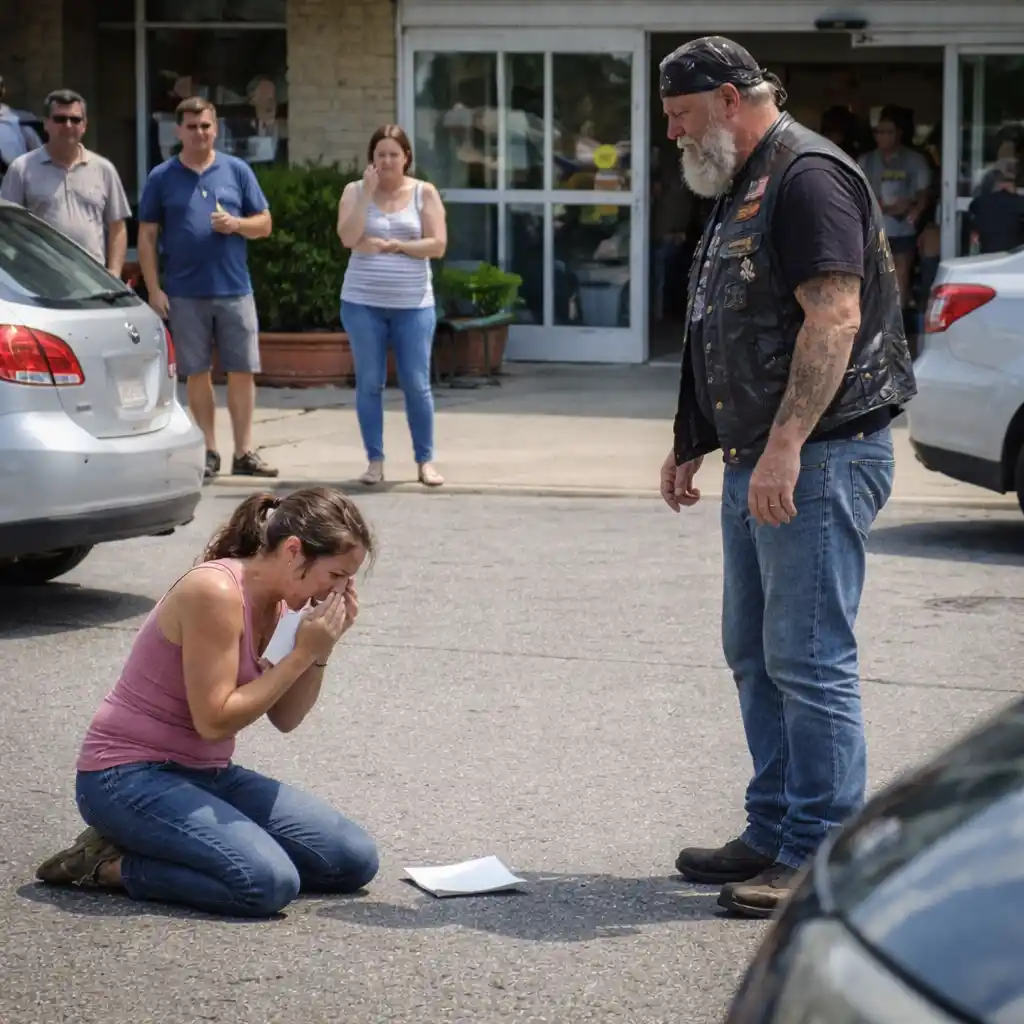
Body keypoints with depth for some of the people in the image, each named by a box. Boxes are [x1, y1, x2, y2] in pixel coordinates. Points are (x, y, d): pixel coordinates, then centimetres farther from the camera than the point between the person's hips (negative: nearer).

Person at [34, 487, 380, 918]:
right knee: (268, 883, -30)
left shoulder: (273, 603, 7)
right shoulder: (215, 593, -21)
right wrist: (303, 653, -19)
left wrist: (322, 649, -7)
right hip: (129, 776, -9)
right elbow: (214, 720, -22)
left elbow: (286, 718, 7)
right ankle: (108, 864, -8)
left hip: (208, 775, 9)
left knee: (355, 861, -1)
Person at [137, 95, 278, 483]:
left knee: (243, 371, 1)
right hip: (185, 294, -1)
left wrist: (237, 224, -13)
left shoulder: (237, 171, 6)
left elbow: (264, 223, 9)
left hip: (235, 290, 1)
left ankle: (243, 452, 8)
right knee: (198, 374, 5)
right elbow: (147, 237, 2)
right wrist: (154, 289, -5)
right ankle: (209, 452, 13)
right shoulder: (161, 177, 2)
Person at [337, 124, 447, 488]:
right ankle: (374, 461, 9)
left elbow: (437, 245, -5)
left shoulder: (424, 192, 3)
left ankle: (425, 461, 9)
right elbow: (348, 238, -12)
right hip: (363, 302, 0)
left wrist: (393, 245, -14)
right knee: (369, 383, 3)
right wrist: (368, 192, -13)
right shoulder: (355, 191, 3)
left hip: (413, 304, 0)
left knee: (417, 384, 0)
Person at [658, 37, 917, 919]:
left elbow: (834, 316, -23)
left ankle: (822, 859, -3)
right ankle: (775, 832, 23)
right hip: (761, 461, 11)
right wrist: (695, 444, 23)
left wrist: (784, 447, -28)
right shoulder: (741, 192, 19)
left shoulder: (808, 176, -13)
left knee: (808, 660, -9)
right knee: (754, 654, 14)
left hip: (821, 455, -11)